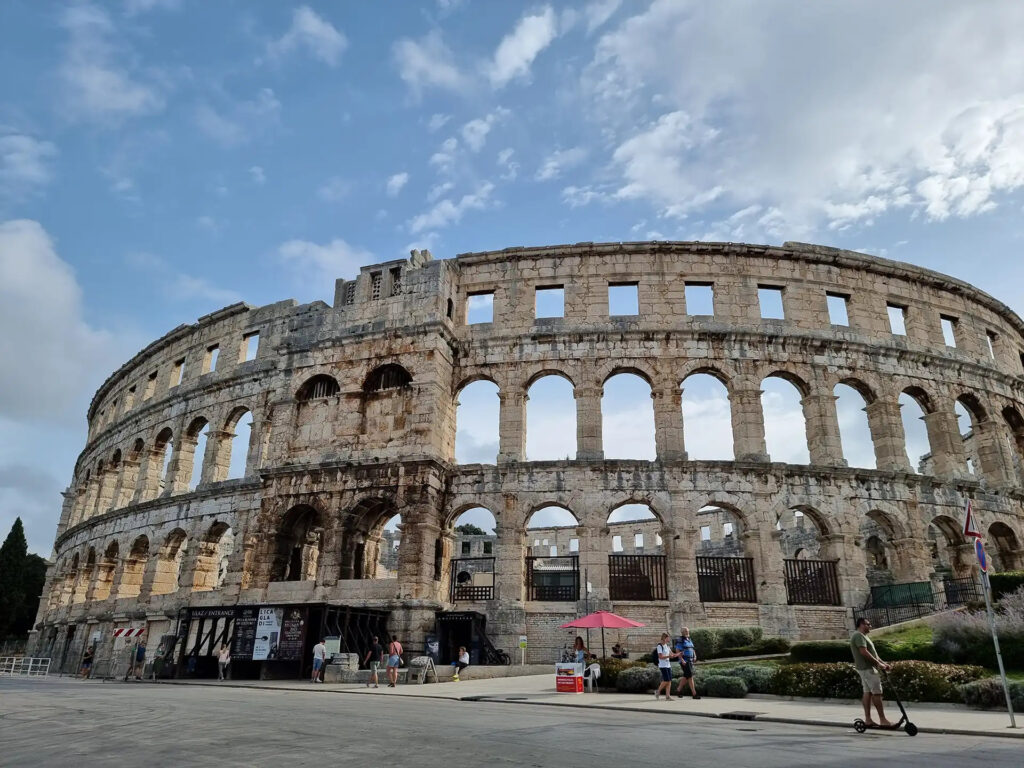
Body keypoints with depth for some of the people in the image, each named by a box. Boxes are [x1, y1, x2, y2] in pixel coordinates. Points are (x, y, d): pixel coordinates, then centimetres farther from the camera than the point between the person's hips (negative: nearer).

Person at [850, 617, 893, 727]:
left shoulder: (863, 636, 21)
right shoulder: (858, 636, -13)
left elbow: (872, 653, 22)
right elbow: (864, 652, -22)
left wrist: (883, 663, 13)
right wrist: (878, 663, -19)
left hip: (867, 668, 10)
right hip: (867, 668, -10)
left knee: (867, 692, 8)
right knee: (877, 693, -8)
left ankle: (867, 719, 8)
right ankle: (882, 720, -5)